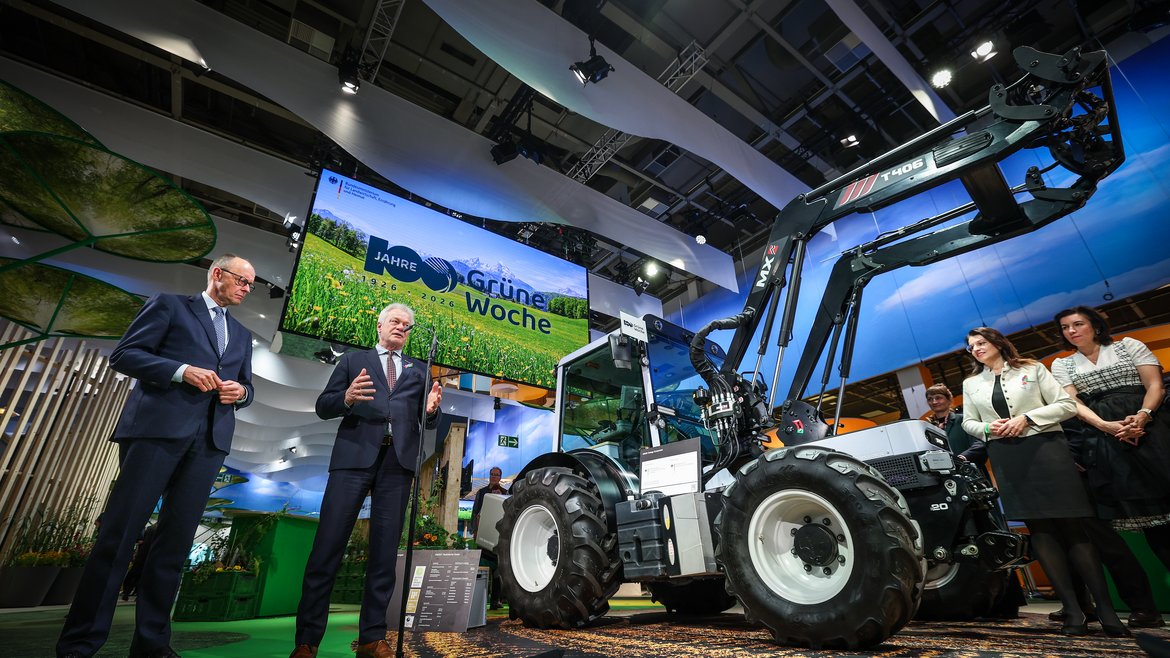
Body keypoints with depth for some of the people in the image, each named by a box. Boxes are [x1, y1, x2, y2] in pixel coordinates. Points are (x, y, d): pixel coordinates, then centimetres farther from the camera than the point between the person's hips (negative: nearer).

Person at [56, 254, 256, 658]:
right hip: (158, 427, -4)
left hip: (210, 439, 4)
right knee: (119, 531, -2)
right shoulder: (169, 305, 8)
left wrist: (240, 392, -1)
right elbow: (124, 354, 0)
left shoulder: (242, 334, 22)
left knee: (176, 539, 5)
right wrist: (182, 370, -14)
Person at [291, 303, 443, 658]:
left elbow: (427, 423, 14)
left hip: (397, 462, 2)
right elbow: (322, 406, 8)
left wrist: (432, 409, -9)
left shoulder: (419, 370, 20)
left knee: (385, 551, 4)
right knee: (328, 545, -3)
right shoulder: (353, 360, 16)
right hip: (354, 456, -1)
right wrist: (346, 398, -14)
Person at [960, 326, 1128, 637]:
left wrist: (1027, 418, -11)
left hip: (1044, 448, -2)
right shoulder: (971, 383, 14)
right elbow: (968, 422, 17)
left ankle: (1105, 608, 3)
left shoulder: (1032, 369, 8)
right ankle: (1073, 609, 6)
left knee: (1072, 526, -5)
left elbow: (1067, 405, 2)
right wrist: (988, 428, -4)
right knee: (1039, 529, 2)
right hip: (1006, 458, 2)